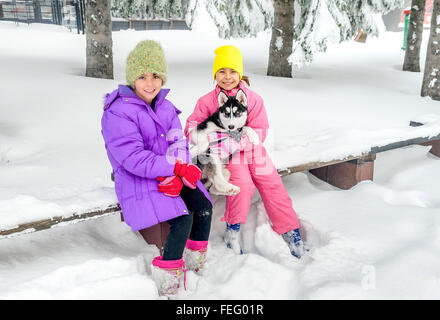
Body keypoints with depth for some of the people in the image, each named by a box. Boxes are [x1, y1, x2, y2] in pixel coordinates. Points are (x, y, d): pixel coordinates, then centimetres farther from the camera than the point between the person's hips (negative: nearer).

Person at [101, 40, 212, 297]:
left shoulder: (165, 107, 10)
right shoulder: (117, 112, -13)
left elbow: (179, 144, 1)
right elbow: (134, 159, -22)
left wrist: (174, 176, -18)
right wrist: (177, 167, -25)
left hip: (173, 177, 7)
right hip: (138, 180, -6)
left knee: (204, 207, -13)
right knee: (183, 219, -23)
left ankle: (196, 263, 9)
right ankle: (168, 280, -6)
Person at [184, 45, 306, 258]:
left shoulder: (253, 99, 2)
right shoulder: (207, 101, 3)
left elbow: (259, 132, -5)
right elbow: (191, 126, 2)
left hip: (252, 151, 2)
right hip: (228, 155, -2)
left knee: (273, 187, -7)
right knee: (243, 185, -28)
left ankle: (291, 232, 8)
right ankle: (232, 230, -10)